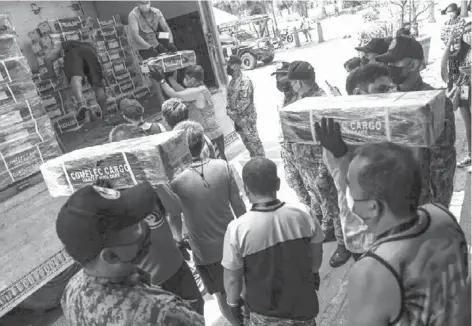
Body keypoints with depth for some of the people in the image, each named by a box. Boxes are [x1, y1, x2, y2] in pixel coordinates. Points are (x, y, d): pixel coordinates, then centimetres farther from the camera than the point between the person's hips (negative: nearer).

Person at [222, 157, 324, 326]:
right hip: (303, 305, 2)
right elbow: (317, 256, -3)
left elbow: (232, 279, -14)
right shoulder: (303, 213, -20)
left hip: (264, 312, -1)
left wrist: (233, 302, 6)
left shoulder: (237, 230, -27)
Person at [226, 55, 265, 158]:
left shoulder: (245, 81, -18)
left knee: (254, 141, 1)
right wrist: (228, 109, -1)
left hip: (247, 117, -9)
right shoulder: (232, 81, 10)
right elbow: (229, 97, 16)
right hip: (237, 118, 9)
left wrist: (234, 112, -17)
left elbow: (245, 101, -23)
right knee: (247, 142, 17)